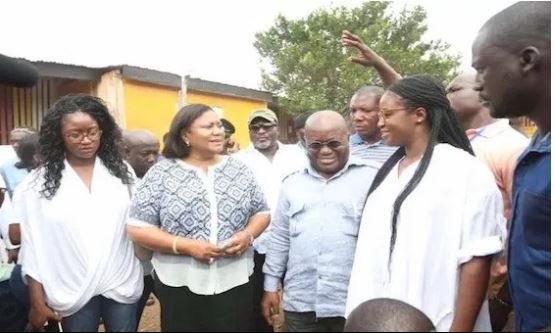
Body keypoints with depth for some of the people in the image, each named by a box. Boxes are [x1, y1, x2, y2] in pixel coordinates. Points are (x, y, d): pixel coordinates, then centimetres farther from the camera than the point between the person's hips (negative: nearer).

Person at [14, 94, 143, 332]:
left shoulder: (120, 170, 0)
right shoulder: (39, 183, -5)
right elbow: (32, 245, -2)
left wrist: (148, 275, 5)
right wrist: (37, 303, -2)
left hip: (122, 284, 2)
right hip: (72, 292, -1)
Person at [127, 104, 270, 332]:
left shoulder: (239, 170, 5)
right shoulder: (161, 174, -4)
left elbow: (262, 213, 12)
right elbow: (137, 228, -5)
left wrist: (248, 234, -9)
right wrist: (185, 245, -16)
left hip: (235, 281, 2)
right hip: (181, 285, -2)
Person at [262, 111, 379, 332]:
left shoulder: (371, 177, -4)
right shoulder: (293, 183, 9)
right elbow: (279, 239, 13)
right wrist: (271, 285, 12)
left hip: (355, 304, -3)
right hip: (300, 303, 4)